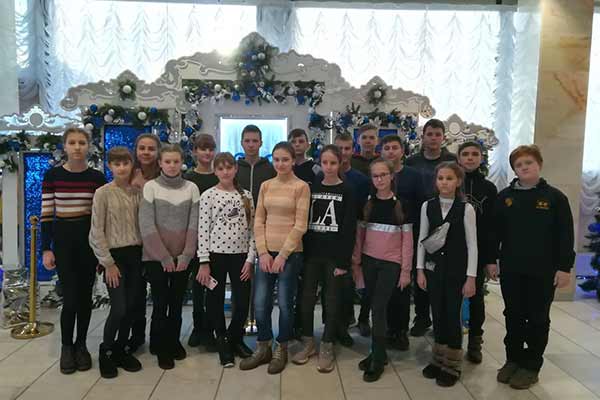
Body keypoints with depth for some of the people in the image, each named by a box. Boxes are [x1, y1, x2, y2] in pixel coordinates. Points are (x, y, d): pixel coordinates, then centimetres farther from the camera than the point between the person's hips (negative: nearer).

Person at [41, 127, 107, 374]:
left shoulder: (97, 177, 0)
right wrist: (46, 248, -6)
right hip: (62, 236, -1)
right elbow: (46, 214, -1)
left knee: (85, 294, 8)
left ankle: (81, 345, 25)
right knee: (70, 296, -3)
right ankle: (66, 346, 18)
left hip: (89, 237, 1)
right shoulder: (52, 175, -3)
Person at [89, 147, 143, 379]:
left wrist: (143, 253, 2)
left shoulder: (138, 193, 5)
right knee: (118, 308, -6)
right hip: (115, 255, -4)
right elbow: (96, 232, -9)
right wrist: (108, 262, -11)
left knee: (130, 307, 9)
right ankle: (105, 352, 17)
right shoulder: (103, 193, -7)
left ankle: (121, 350, 27)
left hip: (135, 254, 4)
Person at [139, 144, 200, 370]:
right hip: (156, 257, -2)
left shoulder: (191, 188, 2)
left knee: (177, 302, 10)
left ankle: (174, 342, 28)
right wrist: (164, 256, -13)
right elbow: (147, 225, -9)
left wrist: (186, 255, -9)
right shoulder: (151, 186, -4)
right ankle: (162, 349, 18)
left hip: (182, 257, 2)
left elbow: (194, 224, -1)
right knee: (160, 303, 2)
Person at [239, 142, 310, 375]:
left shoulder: (301, 187, -5)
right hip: (266, 252, 4)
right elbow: (258, 221, 6)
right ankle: (263, 348, 24)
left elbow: (300, 226, -9)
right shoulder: (265, 186, 9)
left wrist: (283, 254, -12)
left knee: (284, 303, 4)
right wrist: (263, 252, -4)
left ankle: (281, 350, 23)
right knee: (260, 303, 6)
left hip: (290, 253, -4)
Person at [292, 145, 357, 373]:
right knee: (307, 297, 8)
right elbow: (304, 221, 7)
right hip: (312, 253, 3)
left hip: (335, 254, -3)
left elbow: (350, 228, -7)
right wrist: (302, 252, 0)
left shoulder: (346, 191, -3)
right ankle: (308, 342, 24)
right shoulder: (312, 189, 7)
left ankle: (326, 347, 19)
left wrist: (344, 260, -12)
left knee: (332, 300, 5)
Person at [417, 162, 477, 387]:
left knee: (452, 316, 4)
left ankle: (452, 366, 20)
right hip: (433, 267, 3)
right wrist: (420, 269, 2)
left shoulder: (466, 208, -8)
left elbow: (472, 244, -6)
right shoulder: (428, 206, 1)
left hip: (456, 269, -3)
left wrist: (471, 277, -8)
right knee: (437, 314, 11)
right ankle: (438, 359, 27)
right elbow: (422, 239, 5)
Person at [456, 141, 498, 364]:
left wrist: (492, 258, -4)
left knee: (476, 297, 10)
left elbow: (493, 226, 1)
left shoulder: (488, 188, 3)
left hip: (479, 253, 1)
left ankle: (475, 343, 24)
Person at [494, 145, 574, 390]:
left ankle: (531, 366, 21)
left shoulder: (555, 197, -4)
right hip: (511, 269, 3)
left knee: (537, 319, 8)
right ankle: (513, 359, 27)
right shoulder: (505, 197, 4)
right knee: (513, 316, 12)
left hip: (543, 271, -2)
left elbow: (565, 235, -5)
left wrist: (565, 267, -9)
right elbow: (496, 231, 7)